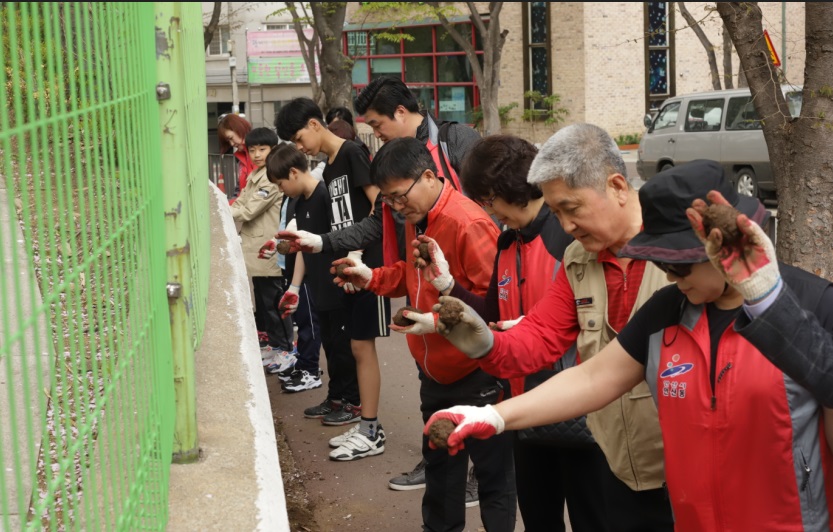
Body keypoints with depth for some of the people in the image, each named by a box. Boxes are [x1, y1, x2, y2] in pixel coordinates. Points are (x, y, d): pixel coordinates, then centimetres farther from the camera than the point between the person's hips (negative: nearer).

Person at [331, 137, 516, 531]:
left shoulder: (469, 224, -23)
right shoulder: (416, 221, 5)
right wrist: (371, 278, 2)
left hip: (477, 373, -9)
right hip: (435, 369, 9)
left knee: (493, 471, 5)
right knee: (439, 461, 24)